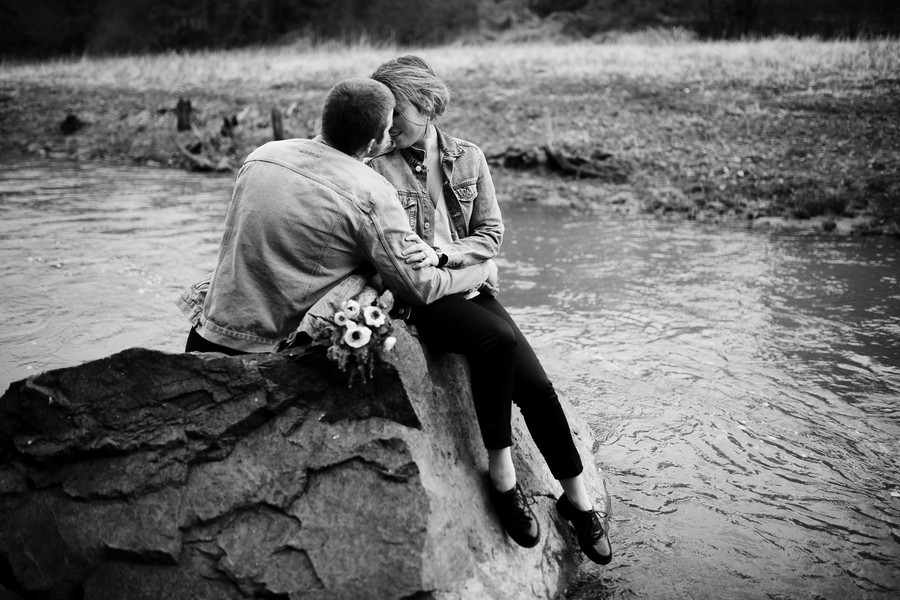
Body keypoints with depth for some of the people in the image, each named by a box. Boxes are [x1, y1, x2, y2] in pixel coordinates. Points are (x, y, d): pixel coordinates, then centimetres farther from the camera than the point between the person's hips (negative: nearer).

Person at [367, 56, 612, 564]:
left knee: (535, 383, -13)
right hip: (418, 297, -3)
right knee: (497, 339, -32)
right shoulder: (376, 168, -1)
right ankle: (501, 472, -15)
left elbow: (492, 234, 4)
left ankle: (577, 496, 7)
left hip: (469, 286, 3)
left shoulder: (468, 158, 7)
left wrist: (441, 254, -13)